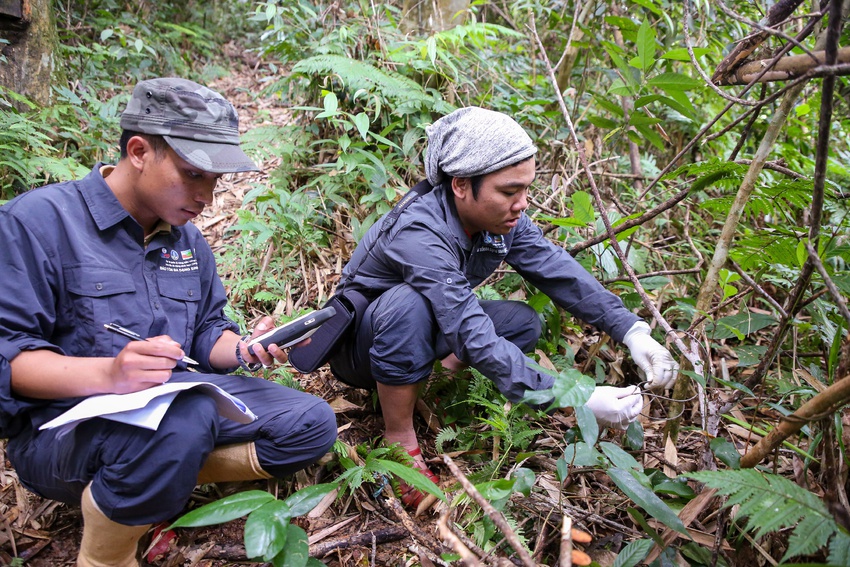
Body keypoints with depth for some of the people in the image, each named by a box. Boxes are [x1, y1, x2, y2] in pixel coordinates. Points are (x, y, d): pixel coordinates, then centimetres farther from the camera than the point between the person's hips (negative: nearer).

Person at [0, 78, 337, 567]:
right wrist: (108, 375, -34)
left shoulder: (187, 239, 11)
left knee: (313, 425, -4)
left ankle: (161, 480, -5)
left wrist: (243, 350, -9)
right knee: (186, 416, -38)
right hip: (60, 427, -6)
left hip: (179, 401, 7)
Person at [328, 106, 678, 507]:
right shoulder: (418, 235, -37)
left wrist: (634, 332, -26)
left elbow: (561, 273, -15)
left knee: (524, 324, -10)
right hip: (361, 340, -6)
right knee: (410, 304, -38)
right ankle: (399, 442, -22)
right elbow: (476, 339, -42)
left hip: (430, 331, 6)